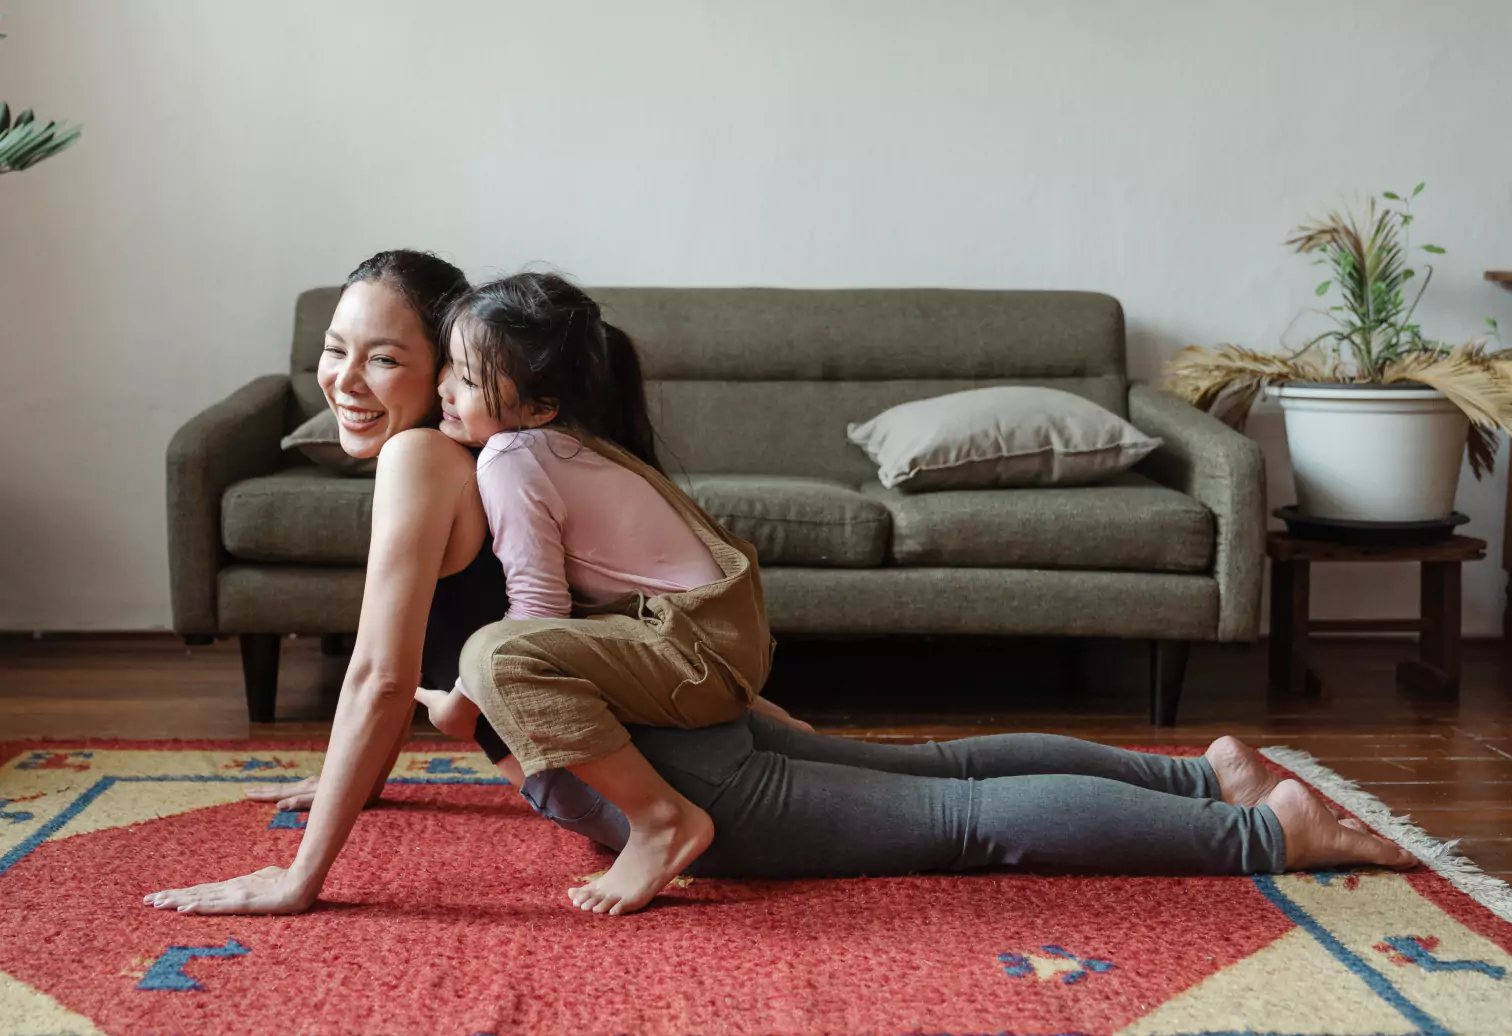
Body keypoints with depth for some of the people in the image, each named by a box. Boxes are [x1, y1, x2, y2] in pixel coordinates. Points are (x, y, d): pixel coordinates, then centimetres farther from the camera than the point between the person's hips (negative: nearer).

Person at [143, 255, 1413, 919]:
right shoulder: (442, 460, 10)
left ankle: (1270, 831, 6)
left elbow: (381, 676, -25)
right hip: (666, 723, 9)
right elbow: (420, 665, 24)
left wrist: (302, 877, -22)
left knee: (972, 818, -2)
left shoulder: (422, 461, -19)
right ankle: (1209, 771, 29)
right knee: (943, 767, 19)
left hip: (664, 774, -9)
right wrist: (351, 780, 30)